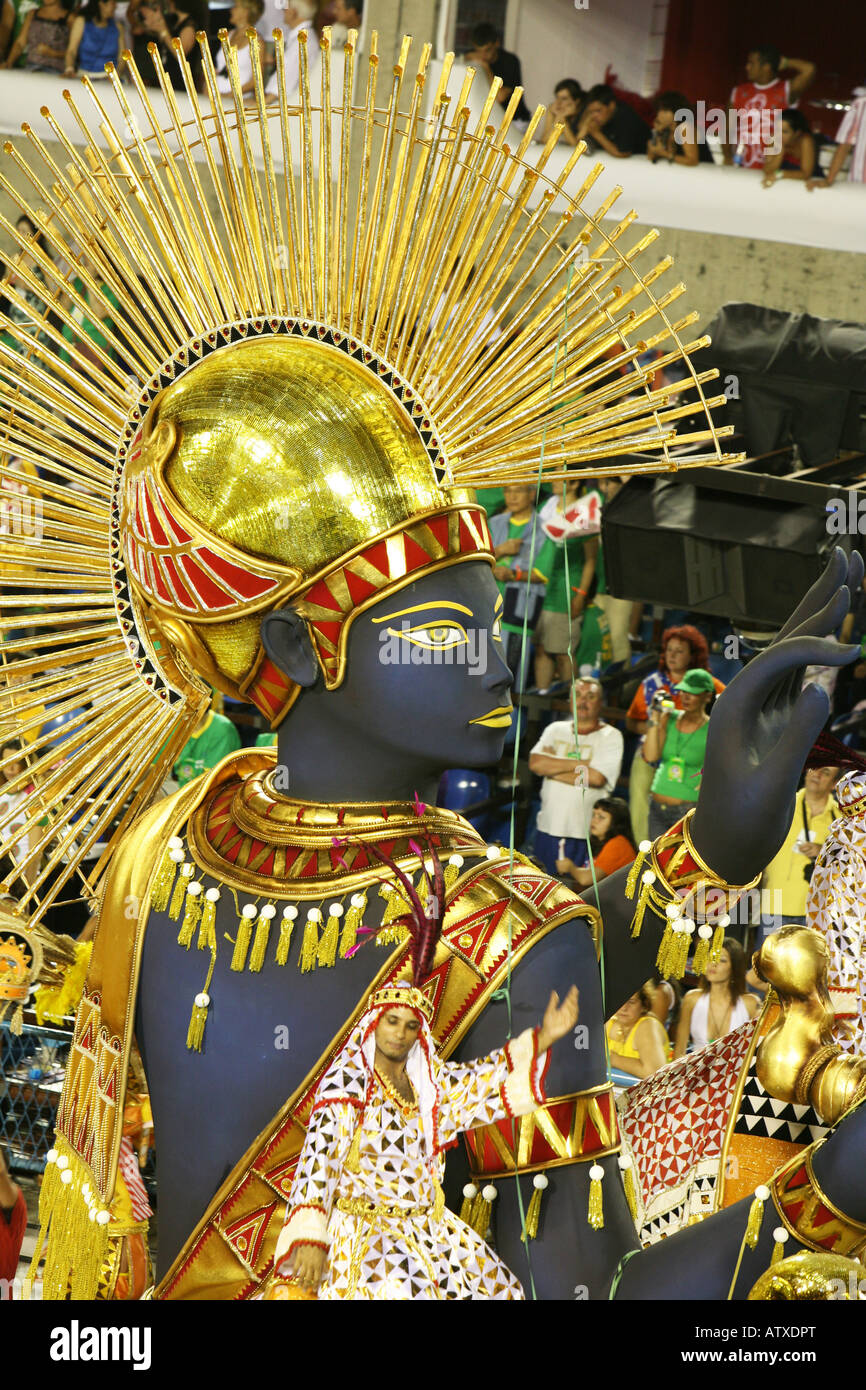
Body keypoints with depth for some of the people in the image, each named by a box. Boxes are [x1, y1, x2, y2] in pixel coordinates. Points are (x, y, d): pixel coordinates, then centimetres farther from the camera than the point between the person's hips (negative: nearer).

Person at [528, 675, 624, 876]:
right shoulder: (556, 729, 13)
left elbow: (596, 778, -15)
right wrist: (579, 764, -10)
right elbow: (535, 763, -4)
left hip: (585, 834, -4)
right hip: (548, 829, 4)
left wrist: (552, 769, -7)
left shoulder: (611, 736, 0)